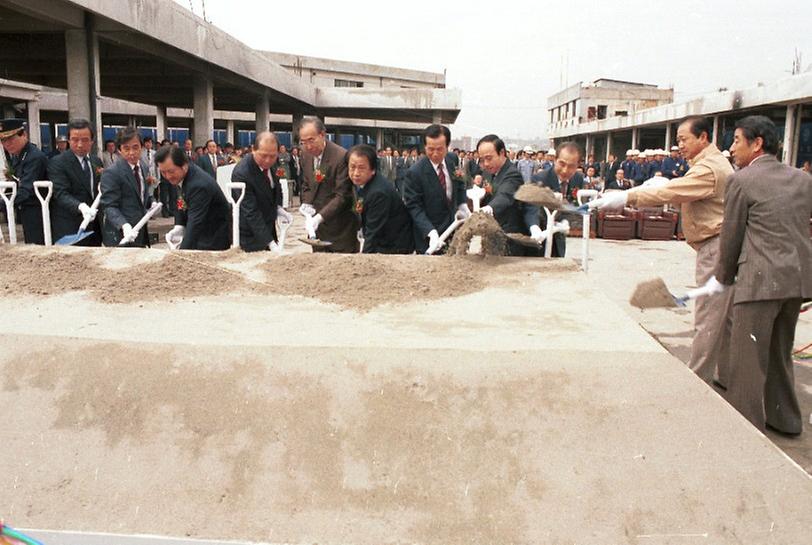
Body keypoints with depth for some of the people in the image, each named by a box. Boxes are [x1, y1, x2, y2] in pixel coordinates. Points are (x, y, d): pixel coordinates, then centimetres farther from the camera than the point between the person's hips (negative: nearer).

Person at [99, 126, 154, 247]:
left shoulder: (143, 168, 10)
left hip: (141, 233, 7)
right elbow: (109, 206, -16)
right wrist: (124, 226, -32)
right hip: (120, 236, -7)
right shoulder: (111, 173, -12)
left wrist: (151, 203, 4)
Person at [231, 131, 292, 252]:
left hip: (269, 230, 7)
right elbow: (251, 213, -28)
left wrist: (278, 208, -2)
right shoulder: (241, 174, -26)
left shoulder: (270, 163, -3)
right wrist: (270, 243, -33)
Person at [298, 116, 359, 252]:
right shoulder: (306, 155, 4)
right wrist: (307, 204, -1)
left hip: (340, 227, -6)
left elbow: (342, 196, -20)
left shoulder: (342, 156, -18)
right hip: (317, 226, 6)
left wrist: (320, 217, -27)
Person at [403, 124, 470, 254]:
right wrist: (431, 232, -29)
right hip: (428, 235, -5)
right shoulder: (414, 173, -19)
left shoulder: (452, 159, -2)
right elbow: (414, 207, -18)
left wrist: (463, 206, 2)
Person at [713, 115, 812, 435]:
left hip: (761, 279, -7)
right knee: (780, 352, 21)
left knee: (748, 358, 2)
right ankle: (784, 418, 33)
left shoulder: (742, 180, -6)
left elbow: (731, 235, -2)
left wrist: (724, 277, 11)